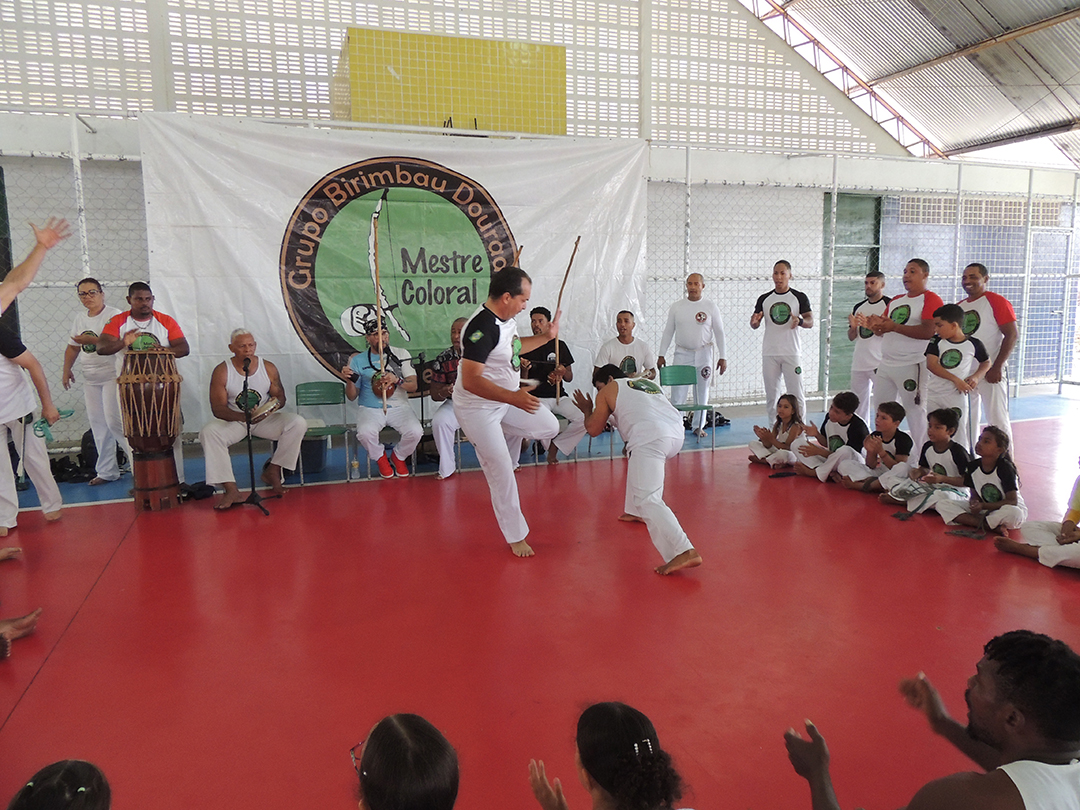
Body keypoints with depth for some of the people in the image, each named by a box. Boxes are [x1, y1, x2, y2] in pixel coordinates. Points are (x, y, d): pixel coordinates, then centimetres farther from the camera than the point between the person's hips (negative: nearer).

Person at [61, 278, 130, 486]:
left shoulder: (113, 315, -8)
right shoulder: (80, 318, 14)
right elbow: (73, 346, 22)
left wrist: (91, 339, -25)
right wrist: (66, 369, 17)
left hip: (112, 377, -7)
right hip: (90, 379, 7)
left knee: (114, 421, -14)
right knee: (98, 424, 8)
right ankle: (106, 471, 15)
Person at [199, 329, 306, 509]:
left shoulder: (268, 368, -1)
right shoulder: (221, 371, -8)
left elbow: (280, 396, 4)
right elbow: (217, 408, -13)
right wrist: (242, 417, -31)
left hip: (266, 419, 2)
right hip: (233, 420, -2)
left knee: (298, 423, -22)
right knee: (208, 432, -31)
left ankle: (272, 472, -8)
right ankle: (231, 490, -33)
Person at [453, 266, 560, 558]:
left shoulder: (506, 318, 0)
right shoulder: (481, 327, -29)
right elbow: (470, 381, -33)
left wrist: (546, 337, 15)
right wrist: (513, 397, -40)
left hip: (508, 401, 9)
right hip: (478, 408, -9)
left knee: (549, 427, 9)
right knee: (502, 474, -2)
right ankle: (516, 537, 15)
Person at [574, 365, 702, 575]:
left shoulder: (608, 391, 18)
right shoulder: (649, 383, 35)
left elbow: (594, 430, 21)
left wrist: (587, 411, 38)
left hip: (649, 438, -8)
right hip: (677, 433, 8)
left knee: (647, 499, -14)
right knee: (638, 462, 36)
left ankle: (683, 551, -30)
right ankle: (637, 512, 40)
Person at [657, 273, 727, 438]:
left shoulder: (711, 307, 2)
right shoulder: (676, 307, 3)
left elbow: (719, 333, 5)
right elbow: (668, 332, 7)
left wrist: (722, 357, 1)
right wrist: (661, 355, 2)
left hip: (704, 354, 1)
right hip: (682, 354, -1)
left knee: (702, 392, 7)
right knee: (677, 392, -6)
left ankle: (698, 426, 19)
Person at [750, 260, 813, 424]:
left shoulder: (800, 297, 3)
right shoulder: (764, 299, 9)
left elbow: (810, 322, -2)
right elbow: (754, 325, 8)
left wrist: (800, 321, -25)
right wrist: (754, 321, -17)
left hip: (792, 353, -2)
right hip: (769, 353, 2)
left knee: (796, 395, -2)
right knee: (771, 395, 7)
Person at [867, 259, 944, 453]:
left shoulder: (931, 300, -6)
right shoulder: (895, 301, 19)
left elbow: (928, 331, -20)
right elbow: (883, 331, 21)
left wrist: (895, 326, -24)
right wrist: (877, 325, -3)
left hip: (912, 366, -8)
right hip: (886, 364, 8)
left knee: (915, 411, -5)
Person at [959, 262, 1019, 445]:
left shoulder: (996, 301, -6)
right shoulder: (959, 306, 14)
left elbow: (1012, 335, -13)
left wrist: (997, 367, -19)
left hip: (991, 372, -7)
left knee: (997, 419, -5)